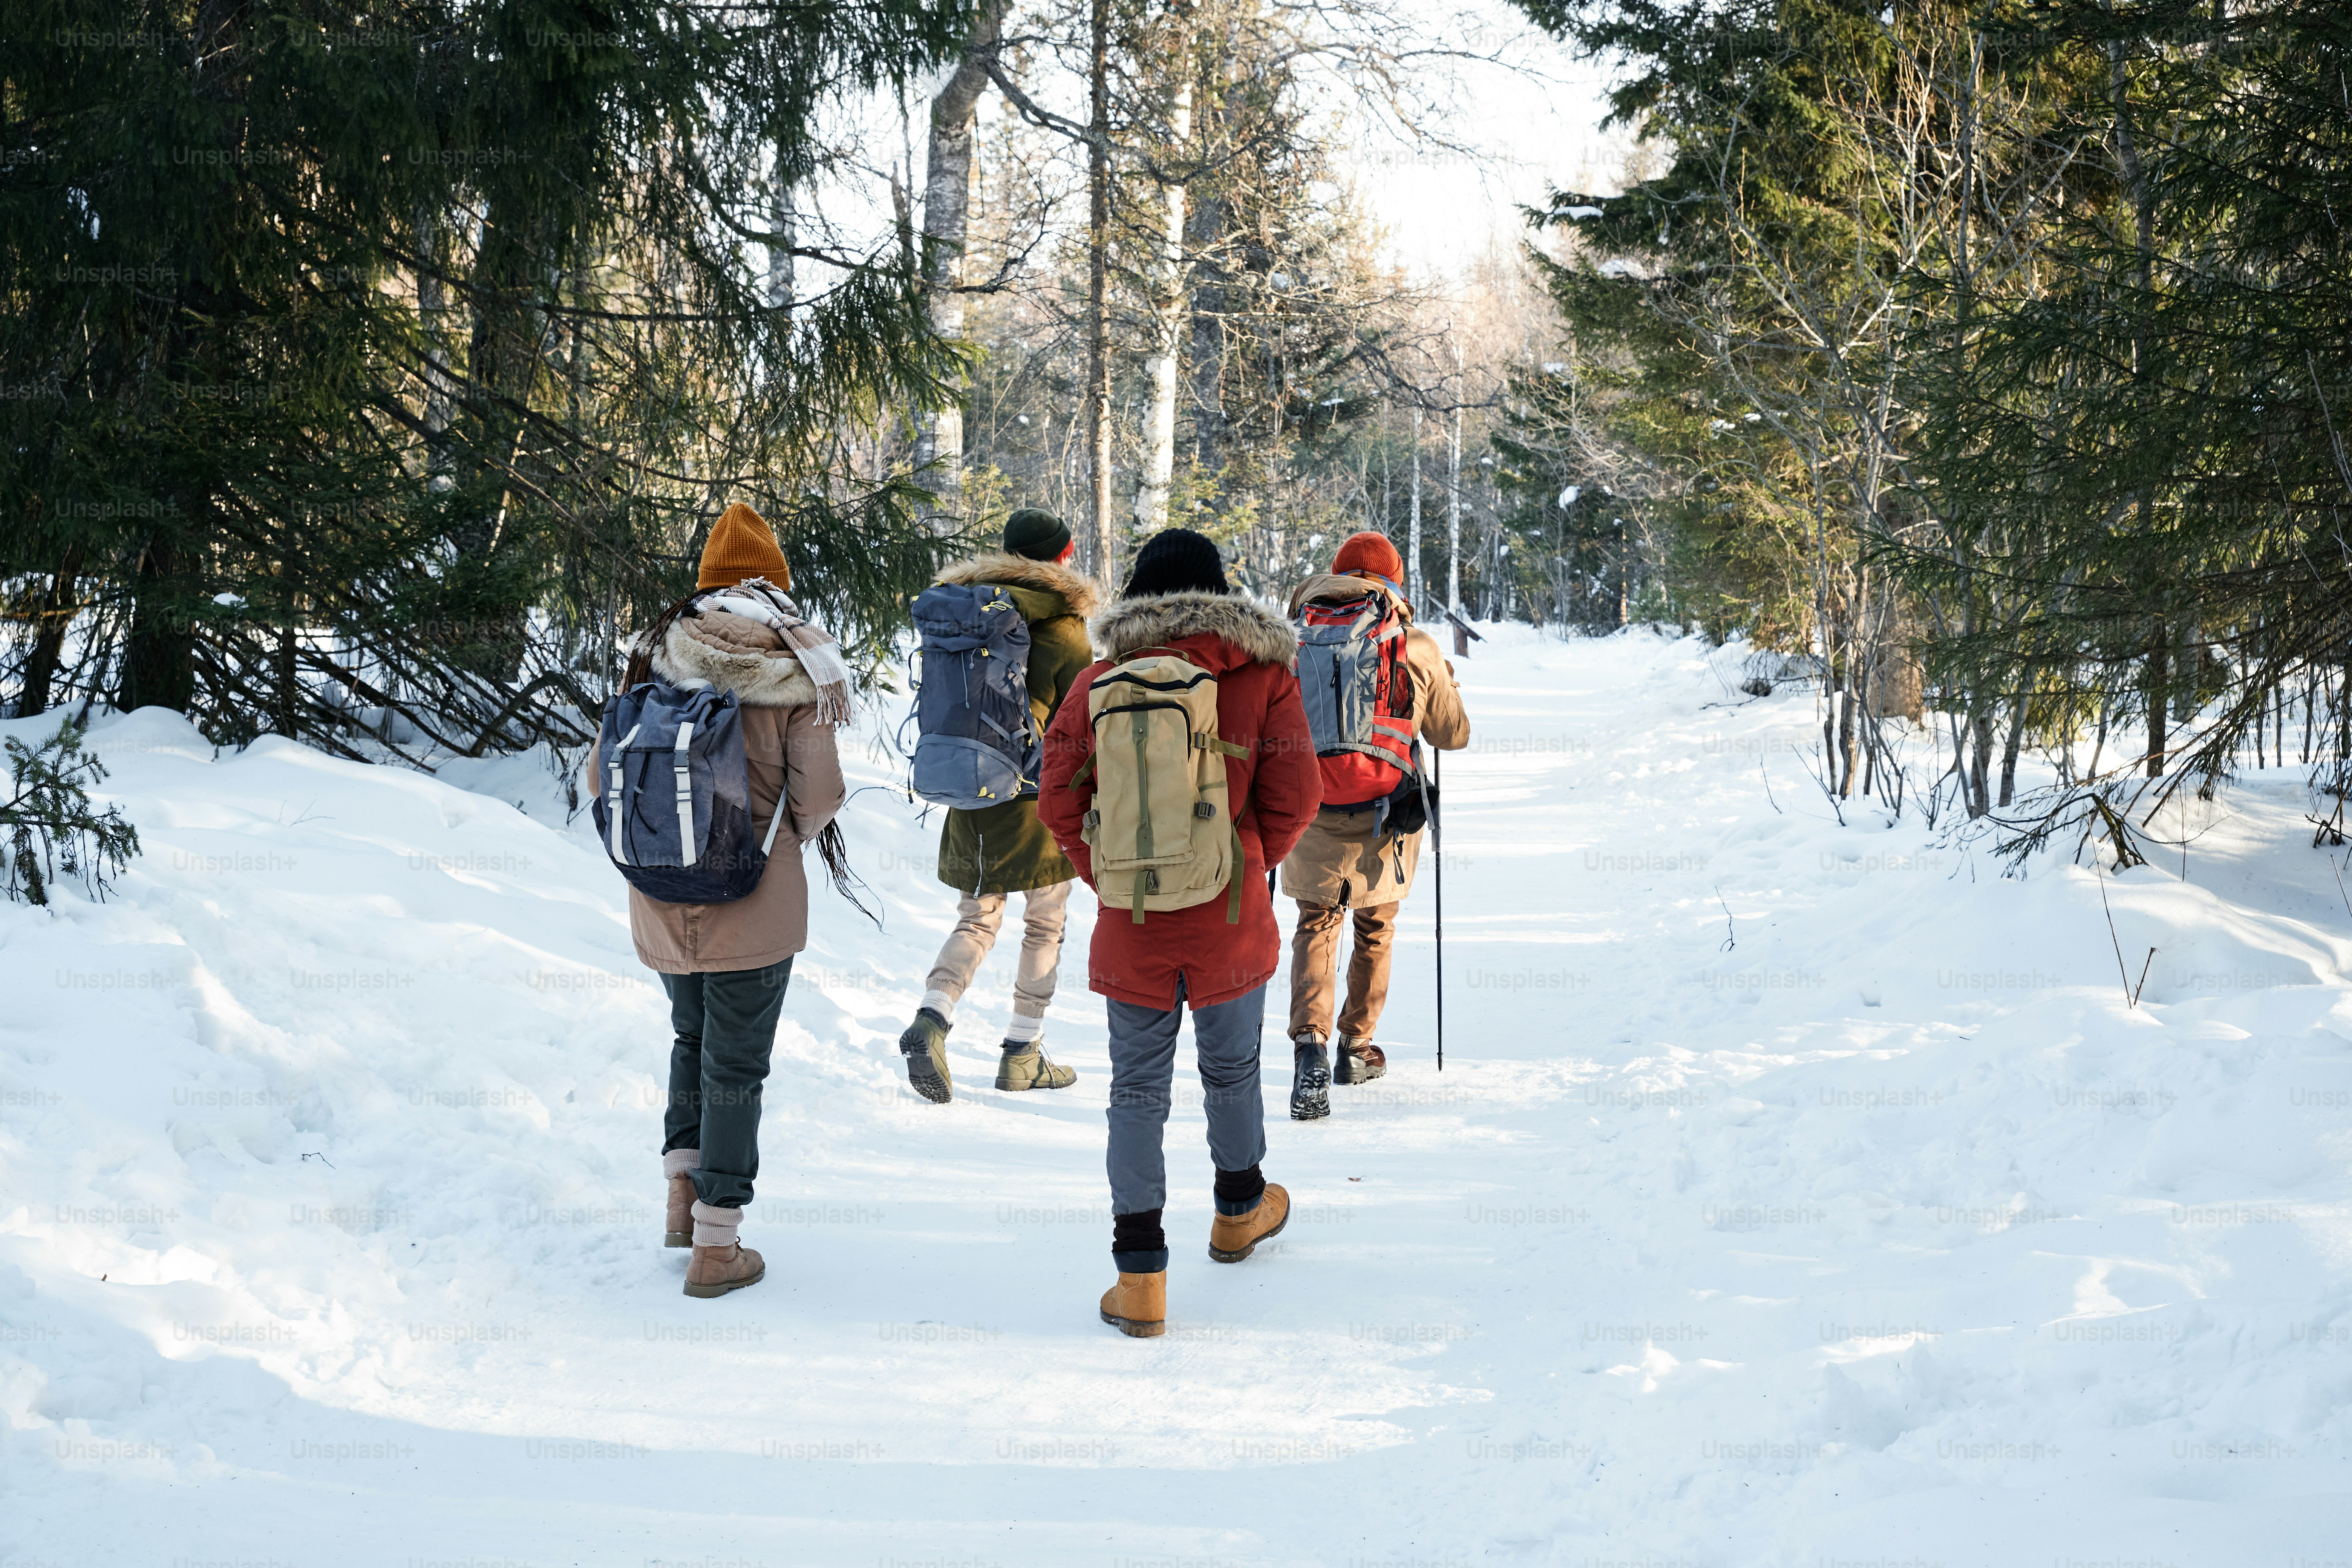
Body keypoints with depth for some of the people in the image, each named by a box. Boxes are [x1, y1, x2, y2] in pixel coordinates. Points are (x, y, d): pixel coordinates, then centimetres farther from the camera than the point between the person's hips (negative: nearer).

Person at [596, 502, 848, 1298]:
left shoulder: (659, 654, 2)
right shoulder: (800, 669, -7)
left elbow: (603, 769, 3)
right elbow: (819, 794, -11)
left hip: (661, 896, 3)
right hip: (755, 902, -3)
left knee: (692, 1037, 26)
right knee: (735, 1065, 5)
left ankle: (683, 1195, 21)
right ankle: (716, 1248, 8)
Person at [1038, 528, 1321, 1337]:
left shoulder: (1098, 681, -1)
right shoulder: (1264, 676, -3)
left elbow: (1059, 800, -1)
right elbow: (1294, 798, -4)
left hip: (1131, 927, 0)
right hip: (1231, 920, 0)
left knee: (1137, 1090, 6)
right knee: (1231, 1071, 20)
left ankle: (1140, 1274, 2)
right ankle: (1239, 1209, 43)